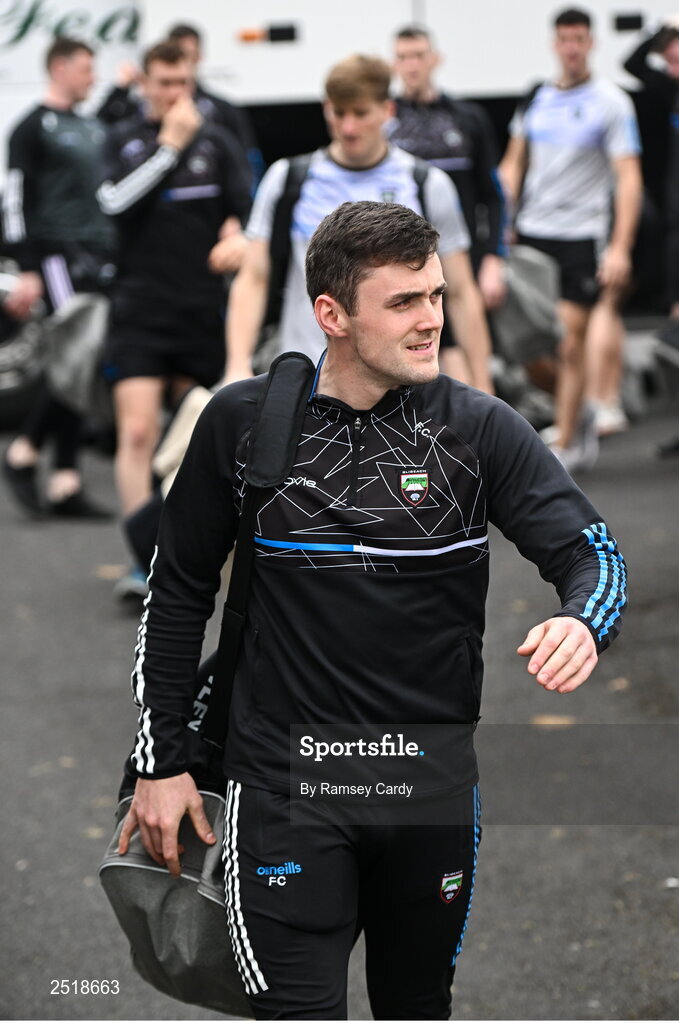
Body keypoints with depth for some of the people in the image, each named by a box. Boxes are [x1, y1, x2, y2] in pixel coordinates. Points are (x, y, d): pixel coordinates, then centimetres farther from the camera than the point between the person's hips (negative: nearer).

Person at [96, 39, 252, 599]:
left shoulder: (215, 140, 7)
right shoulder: (124, 139, 4)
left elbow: (247, 206, 6)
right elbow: (116, 200, -14)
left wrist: (238, 236, -17)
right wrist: (169, 144, -13)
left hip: (203, 307, 2)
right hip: (140, 308, -2)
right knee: (137, 431, -14)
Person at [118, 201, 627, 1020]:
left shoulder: (481, 428, -2)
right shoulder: (243, 422, -2)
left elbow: (590, 551, -6)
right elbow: (178, 591, 7)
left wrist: (581, 622, -30)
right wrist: (161, 762, 6)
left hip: (437, 788, 2)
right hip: (285, 783, -2)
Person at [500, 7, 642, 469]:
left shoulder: (611, 102, -4)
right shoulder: (535, 99, 10)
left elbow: (629, 179, -8)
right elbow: (513, 166, 18)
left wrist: (620, 248, -16)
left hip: (582, 237, -5)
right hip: (531, 234, 5)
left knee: (570, 344, -6)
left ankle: (565, 445, 4)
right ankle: (579, 413, 28)